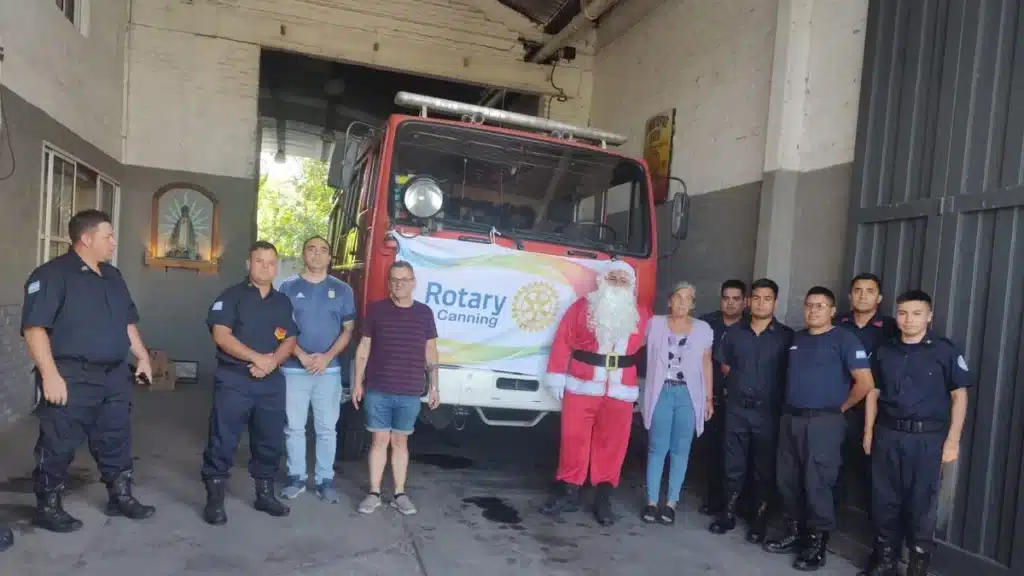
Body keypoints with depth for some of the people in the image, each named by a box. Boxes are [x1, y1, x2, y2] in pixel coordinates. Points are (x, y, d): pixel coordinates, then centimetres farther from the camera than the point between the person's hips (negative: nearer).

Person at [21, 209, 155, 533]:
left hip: (114, 376, 8)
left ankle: (121, 497, 26)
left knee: (116, 440, 14)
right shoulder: (52, 274, -11)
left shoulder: (112, 276, 14)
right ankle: (48, 508, 19)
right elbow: (34, 327, -17)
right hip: (71, 377, -7)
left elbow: (128, 321, 21)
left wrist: (142, 356, 14)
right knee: (58, 446, 4)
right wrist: (50, 375, -22)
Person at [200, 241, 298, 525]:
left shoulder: (284, 302, 12)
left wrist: (272, 361, -13)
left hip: (271, 382, 5)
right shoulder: (232, 296, -2)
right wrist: (257, 358, -18)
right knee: (223, 441, -2)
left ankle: (265, 494, 25)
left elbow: (290, 341, 7)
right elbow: (221, 336, -12)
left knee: (270, 440, 11)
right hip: (233, 380, -4)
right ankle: (215, 499, 8)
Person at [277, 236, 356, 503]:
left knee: (327, 428, 4)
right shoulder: (288, 287, 3)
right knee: (294, 427, 7)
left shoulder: (342, 290, 6)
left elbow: (348, 330, 5)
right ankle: (296, 477, 20)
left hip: (329, 369, 0)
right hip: (294, 369, 0)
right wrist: (302, 356, -13)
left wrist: (327, 356, -10)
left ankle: (325, 479, 14)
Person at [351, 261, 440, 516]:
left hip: (410, 393, 1)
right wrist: (357, 382, 2)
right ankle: (374, 493, 15)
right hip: (377, 390, -1)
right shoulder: (376, 310, 0)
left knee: (400, 441, 10)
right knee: (380, 440, 5)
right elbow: (363, 348, 5)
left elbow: (430, 352, 8)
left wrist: (434, 386, 6)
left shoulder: (424, 313, 4)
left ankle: (400, 494, 18)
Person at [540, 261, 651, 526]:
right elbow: (562, 342, 0)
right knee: (574, 439, 1)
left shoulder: (642, 316, 10)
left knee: (612, 443, 4)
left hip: (620, 392, 2)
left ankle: (603, 497, 15)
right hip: (581, 387, -1)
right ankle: (568, 491, 15)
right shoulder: (582, 307, 3)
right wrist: (556, 377, -4)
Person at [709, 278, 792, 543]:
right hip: (736, 408, 2)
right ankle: (728, 513, 22)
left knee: (764, 469, 8)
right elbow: (724, 366, 15)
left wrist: (777, 396, -2)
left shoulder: (786, 336, -4)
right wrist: (740, 385, 10)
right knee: (734, 465, 10)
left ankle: (760, 521, 20)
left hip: (768, 411, -2)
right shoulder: (734, 331, 4)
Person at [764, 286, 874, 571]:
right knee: (788, 480, 12)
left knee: (817, 484, -1)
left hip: (823, 422, -6)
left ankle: (817, 544, 12)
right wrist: (790, 408, 14)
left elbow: (865, 382, -13)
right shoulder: (796, 338, 13)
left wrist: (841, 409, -4)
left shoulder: (844, 339, -7)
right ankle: (795, 533, 27)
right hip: (790, 419, 7)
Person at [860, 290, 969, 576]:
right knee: (884, 500, 10)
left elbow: (959, 395, -3)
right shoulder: (884, 351, 8)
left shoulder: (945, 351, -4)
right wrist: (868, 432, 8)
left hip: (927, 437, -3)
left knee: (922, 503, 5)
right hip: (887, 435, 4)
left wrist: (952, 440, -8)